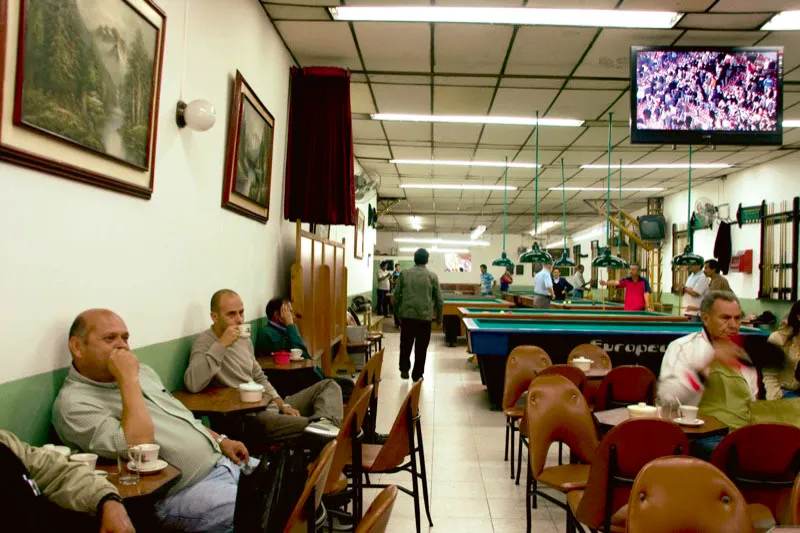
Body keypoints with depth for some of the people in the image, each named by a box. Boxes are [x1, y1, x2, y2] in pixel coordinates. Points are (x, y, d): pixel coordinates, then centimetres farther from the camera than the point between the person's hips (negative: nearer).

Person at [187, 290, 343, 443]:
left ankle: (324, 421, -30)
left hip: (270, 405, 9)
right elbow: (192, 384, -28)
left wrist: (283, 405, 4)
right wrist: (221, 344, -26)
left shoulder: (244, 339, 15)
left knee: (328, 385, 1)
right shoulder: (205, 342, -9)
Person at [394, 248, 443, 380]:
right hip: (425, 316, -1)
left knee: (405, 344, 17)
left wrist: (397, 312, 16)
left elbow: (396, 295, 4)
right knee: (421, 347, 9)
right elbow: (439, 300, 1)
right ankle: (417, 375, 15)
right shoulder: (432, 276, -1)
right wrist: (439, 317, 12)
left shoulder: (404, 273, 2)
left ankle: (404, 369, 10)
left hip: (406, 315, 1)